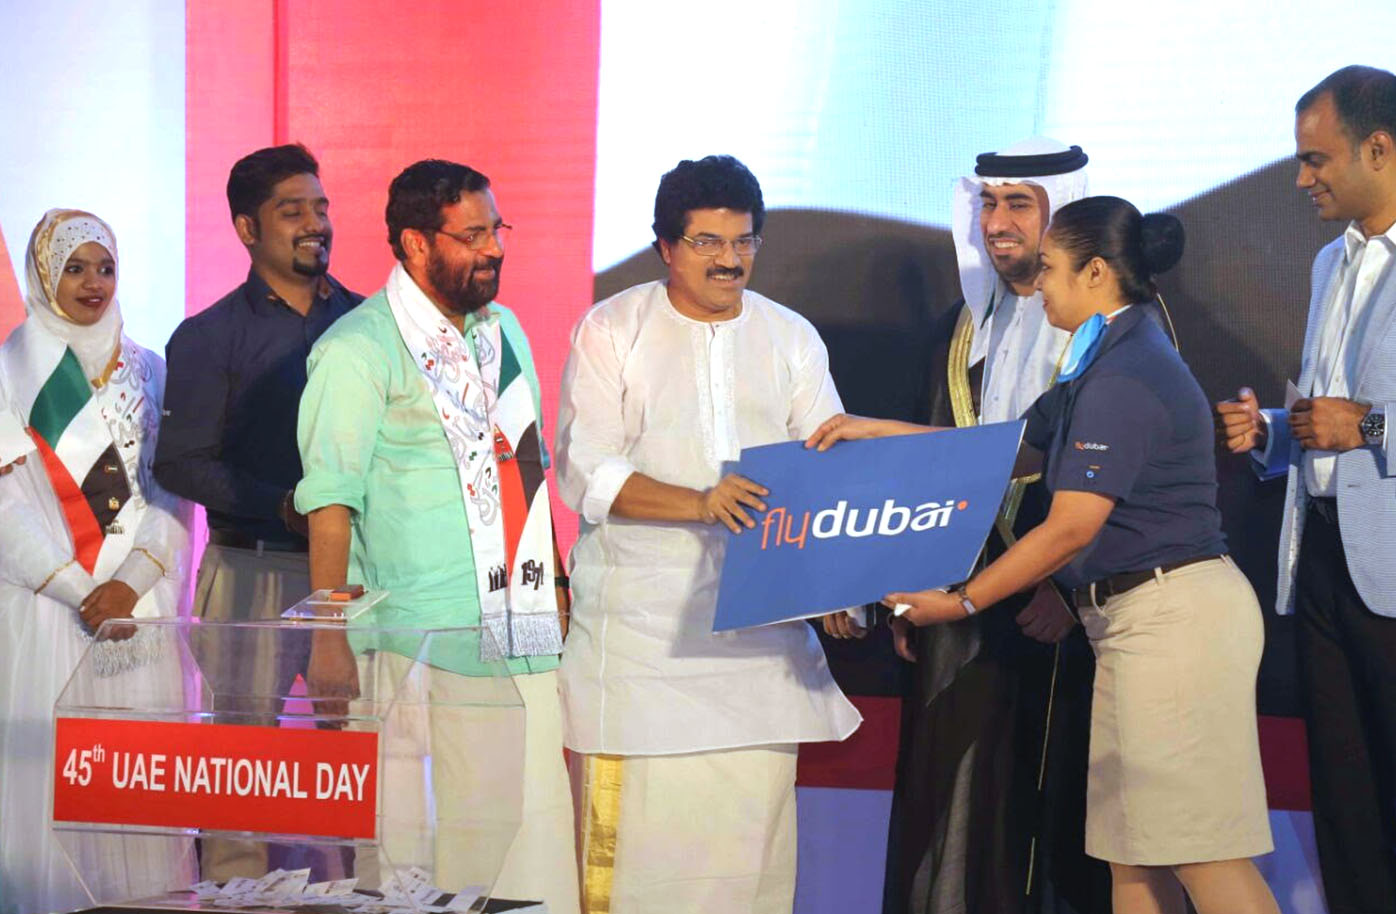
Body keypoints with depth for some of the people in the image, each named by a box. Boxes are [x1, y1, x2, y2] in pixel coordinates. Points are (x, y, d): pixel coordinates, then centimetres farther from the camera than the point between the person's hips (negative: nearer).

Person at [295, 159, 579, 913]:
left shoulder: (504, 330, 16)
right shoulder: (359, 348, -6)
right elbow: (330, 503, -10)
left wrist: (556, 588, 18)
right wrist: (331, 643, -15)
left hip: (526, 634, 6)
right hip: (422, 645, -6)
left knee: (537, 817, 3)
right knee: (428, 844, -5)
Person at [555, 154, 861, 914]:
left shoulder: (791, 339, 12)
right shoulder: (612, 331, 2)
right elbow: (584, 477, -7)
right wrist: (699, 503, -22)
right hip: (640, 621, -3)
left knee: (754, 819, 0)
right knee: (633, 832, -8)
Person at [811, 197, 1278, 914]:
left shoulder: (1126, 376, -16)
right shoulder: (1105, 363, 18)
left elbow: (1072, 528, -19)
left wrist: (961, 601, -12)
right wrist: (878, 432, 20)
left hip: (1173, 612, -11)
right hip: (1135, 615, 11)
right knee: (1131, 857, 9)